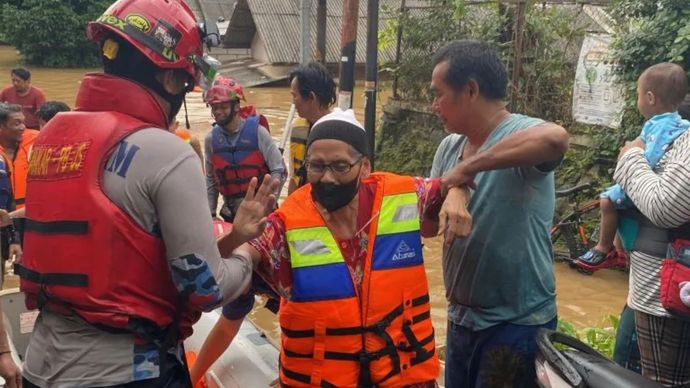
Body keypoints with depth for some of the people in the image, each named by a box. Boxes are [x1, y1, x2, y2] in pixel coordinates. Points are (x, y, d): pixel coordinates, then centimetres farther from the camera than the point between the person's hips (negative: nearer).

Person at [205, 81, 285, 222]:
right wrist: (210, 213, 8)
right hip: (231, 212, 3)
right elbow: (211, 180, 10)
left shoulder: (257, 131, -9)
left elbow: (279, 170, -8)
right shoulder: (211, 138, 1)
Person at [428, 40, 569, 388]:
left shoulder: (521, 134, -18)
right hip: (461, 317, 7)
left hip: (516, 324, -7)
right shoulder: (449, 147, 4)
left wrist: (468, 168, -31)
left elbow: (554, 138, -42)